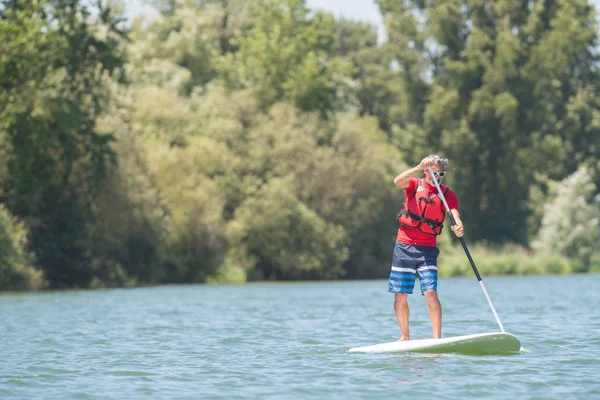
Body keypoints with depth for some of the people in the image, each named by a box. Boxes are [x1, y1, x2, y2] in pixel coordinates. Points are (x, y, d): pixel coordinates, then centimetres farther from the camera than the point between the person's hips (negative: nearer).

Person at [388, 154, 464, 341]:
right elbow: (397, 181, -19)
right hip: (404, 245, 0)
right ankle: (405, 336, 19)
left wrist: (458, 227, -35)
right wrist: (418, 168, -31)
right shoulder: (415, 185, 3)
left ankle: (437, 337, -12)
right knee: (400, 296, 3)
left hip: (427, 248, 0)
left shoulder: (447, 194, 4)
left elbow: (455, 214, -12)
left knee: (431, 293, -14)